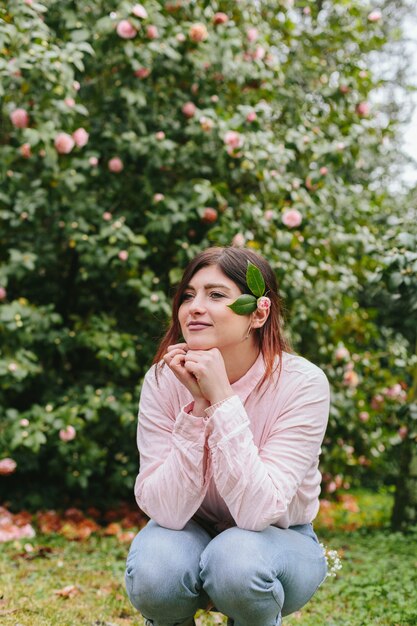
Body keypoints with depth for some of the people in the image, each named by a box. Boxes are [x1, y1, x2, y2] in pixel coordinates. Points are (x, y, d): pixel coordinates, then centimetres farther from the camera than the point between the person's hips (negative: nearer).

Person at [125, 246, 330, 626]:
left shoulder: (302, 384, -22)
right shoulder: (164, 381, -16)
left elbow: (258, 512, -30)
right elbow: (166, 511, -23)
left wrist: (222, 399, -35)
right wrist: (197, 408, -32)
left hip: (279, 541, -1)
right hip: (192, 533, 1)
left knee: (237, 558, -34)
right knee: (153, 571, -31)